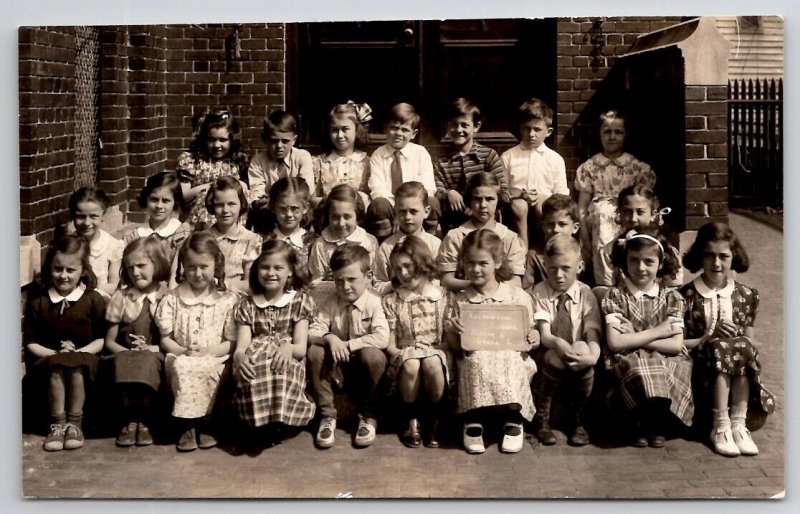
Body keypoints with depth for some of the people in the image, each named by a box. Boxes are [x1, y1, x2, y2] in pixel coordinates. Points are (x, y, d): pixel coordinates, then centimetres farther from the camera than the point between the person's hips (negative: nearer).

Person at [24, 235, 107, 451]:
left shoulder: (94, 300, 1)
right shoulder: (37, 300, 4)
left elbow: (103, 338, 0)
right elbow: (30, 342, 3)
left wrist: (80, 352, -16)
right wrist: (55, 354, -14)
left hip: (84, 358, -1)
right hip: (48, 358, 1)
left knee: (75, 367, -35)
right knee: (57, 367, -33)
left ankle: (75, 423, -20)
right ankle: (57, 424, -23)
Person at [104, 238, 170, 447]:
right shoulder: (121, 297, 10)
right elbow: (109, 340, 11)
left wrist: (153, 348, -16)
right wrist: (127, 351, -9)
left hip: (155, 356, -2)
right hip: (126, 353, 2)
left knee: (146, 363, -36)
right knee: (126, 364, -34)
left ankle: (144, 422, -17)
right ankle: (128, 421, -17)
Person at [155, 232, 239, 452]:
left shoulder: (228, 299, 5)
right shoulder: (172, 298, 10)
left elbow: (232, 341, 2)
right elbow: (165, 339, 7)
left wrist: (208, 352, -13)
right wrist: (182, 352, -12)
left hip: (214, 360, -1)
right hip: (180, 359, 1)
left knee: (207, 369, -35)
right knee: (182, 368, -33)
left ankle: (205, 424, -15)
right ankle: (187, 426, -22)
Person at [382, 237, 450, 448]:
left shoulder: (443, 296, 7)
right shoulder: (391, 301, 8)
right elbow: (389, 345, 4)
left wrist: (437, 348, -12)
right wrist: (401, 353, -16)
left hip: (435, 353, 0)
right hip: (405, 354, 0)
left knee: (432, 363, -38)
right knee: (411, 365, -37)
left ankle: (434, 422, -15)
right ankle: (411, 422, -13)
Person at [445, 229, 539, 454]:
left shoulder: (518, 296, 7)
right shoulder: (460, 301, 11)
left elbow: (526, 336, 12)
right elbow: (456, 345, 12)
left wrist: (533, 339, -12)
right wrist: (454, 332, -9)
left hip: (511, 357, -1)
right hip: (475, 359, 1)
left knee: (511, 364, -36)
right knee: (476, 362, -35)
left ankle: (513, 421, -13)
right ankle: (473, 422, -19)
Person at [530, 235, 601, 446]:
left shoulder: (585, 294, 0)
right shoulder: (540, 292, -2)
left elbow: (593, 333, -11)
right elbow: (544, 334, -14)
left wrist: (593, 356, -34)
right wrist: (557, 344, -38)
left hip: (578, 359, 1)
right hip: (549, 356, -1)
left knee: (583, 350, -29)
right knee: (556, 358, -31)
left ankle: (577, 419, -7)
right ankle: (541, 417, -9)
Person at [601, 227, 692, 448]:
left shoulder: (671, 298, 8)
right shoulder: (616, 296, 3)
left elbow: (676, 345, -3)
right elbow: (615, 343, -9)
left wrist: (633, 338, -8)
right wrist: (657, 332, -6)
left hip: (667, 362, 2)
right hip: (629, 363, -2)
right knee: (642, 370, -36)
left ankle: (657, 424, -7)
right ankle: (643, 425, -10)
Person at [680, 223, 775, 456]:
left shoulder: (746, 296, 10)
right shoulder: (686, 296, -1)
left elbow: (750, 341, 11)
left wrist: (740, 342, -11)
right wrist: (706, 339, -17)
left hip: (741, 371, 3)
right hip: (701, 370, -3)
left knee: (744, 347, -28)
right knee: (720, 348, -32)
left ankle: (738, 424, -26)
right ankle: (720, 427, -28)